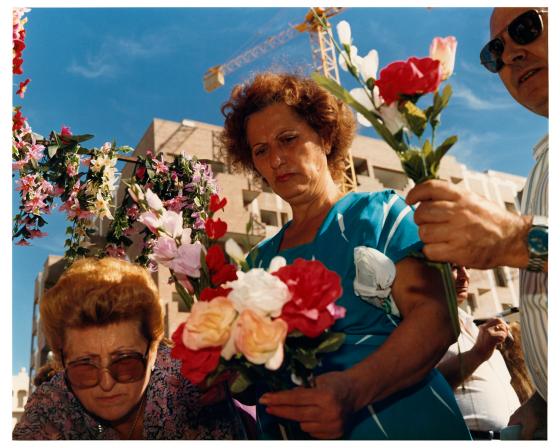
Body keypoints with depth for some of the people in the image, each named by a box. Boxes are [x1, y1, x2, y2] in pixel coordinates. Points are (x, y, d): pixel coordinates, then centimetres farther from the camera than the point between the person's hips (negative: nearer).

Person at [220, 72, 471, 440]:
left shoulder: (381, 212, -4)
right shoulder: (261, 259, 9)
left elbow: (436, 317, -16)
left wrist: (353, 389, -30)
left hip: (401, 425, -4)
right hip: (291, 432, 5)